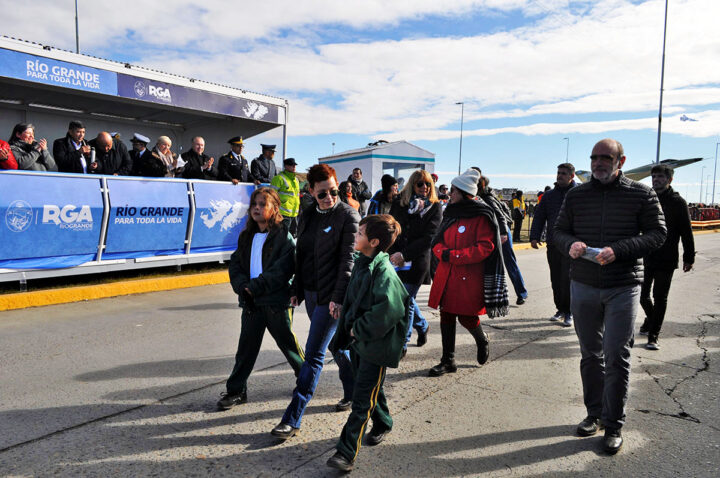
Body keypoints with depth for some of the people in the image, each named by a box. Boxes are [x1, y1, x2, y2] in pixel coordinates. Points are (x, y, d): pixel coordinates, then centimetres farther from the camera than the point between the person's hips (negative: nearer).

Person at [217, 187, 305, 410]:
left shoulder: (283, 236, -9)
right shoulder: (246, 236, 11)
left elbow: (282, 270, -17)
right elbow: (235, 263, 7)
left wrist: (255, 287, -20)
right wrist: (242, 286, -11)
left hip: (276, 301, -5)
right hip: (251, 302, 5)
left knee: (287, 343, 10)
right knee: (246, 346, 10)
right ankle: (236, 391, 22)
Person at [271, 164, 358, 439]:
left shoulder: (348, 216, -10)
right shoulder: (306, 216, 10)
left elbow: (348, 260, -14)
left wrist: (338, 298, -18)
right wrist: (296, 289, 14)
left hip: (331, 297, -7)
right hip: (310, 293, 7)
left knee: (313, 354, -5)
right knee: (335, 345, 20)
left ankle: (293, 418, 1)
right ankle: (353, 392, 39)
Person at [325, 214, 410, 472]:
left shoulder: (383, 271, -21)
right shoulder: (361, 263, 6)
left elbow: (390, 309, -31)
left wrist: (360, 329, -20)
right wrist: (348, 330, 13)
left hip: (376, 345, -9)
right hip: (358, 339, 9)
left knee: (362, 400, -2)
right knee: (370, 389, 24)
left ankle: (346, 453, 3)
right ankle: (383, 424, 46)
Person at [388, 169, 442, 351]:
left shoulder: (435, 208, -2)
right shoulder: (399, 203, 6)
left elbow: (429, 238, -10)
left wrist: (404, 254, -17)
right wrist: (394, 254, -9)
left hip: (417, 262, -4)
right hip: (397, 260, 4)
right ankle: (422, 326, 43)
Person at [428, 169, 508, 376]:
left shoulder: (482, 216, -9)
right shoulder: (451, 213, 13)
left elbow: (485, 248, -16)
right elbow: (437, 240, 13)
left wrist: (453, 256, -19)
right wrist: (443, 252, -10)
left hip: (470, 277, -6)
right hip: (447, 276, 6)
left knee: (467, 318, 0)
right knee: (446, 316, 7)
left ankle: (482, 340, 34)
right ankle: (448, 361, 18)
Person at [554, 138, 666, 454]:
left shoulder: (641, 194, -1)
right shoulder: (576, 195, 7)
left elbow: (657, 233, -4)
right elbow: (559, 231, 11)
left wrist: (619, 250, -19)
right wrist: (570, 244, -13)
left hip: (623, 287, -3)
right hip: (583, 286, 3)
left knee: (616, 356, -1)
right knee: (590, 354, 12)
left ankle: (613, 425, 13)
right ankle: (595, 413, 28)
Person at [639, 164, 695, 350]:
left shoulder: (677, 202, -4)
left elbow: (686, 232, -3)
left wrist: (689, 258, -4)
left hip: (666, 260, -4)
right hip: (645, 257, 4)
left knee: (660, 298, 2)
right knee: (642, 295, 11)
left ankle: (653, 336, 9)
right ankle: (651, 319, 39)